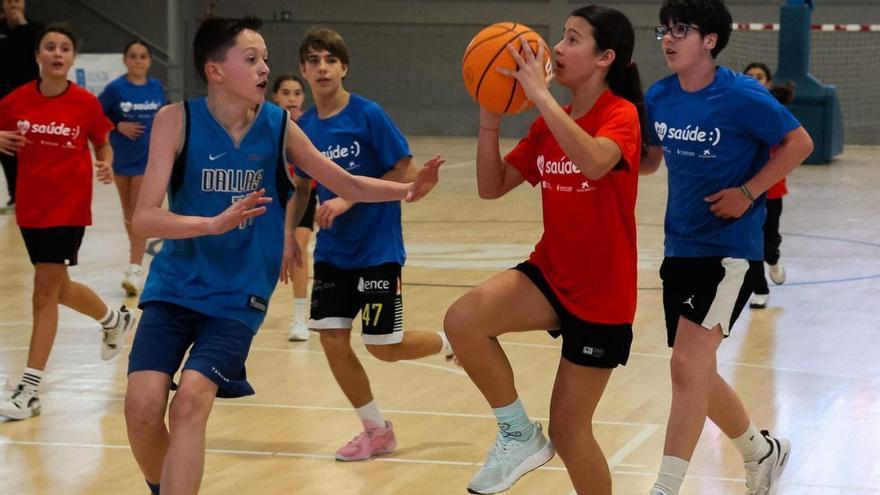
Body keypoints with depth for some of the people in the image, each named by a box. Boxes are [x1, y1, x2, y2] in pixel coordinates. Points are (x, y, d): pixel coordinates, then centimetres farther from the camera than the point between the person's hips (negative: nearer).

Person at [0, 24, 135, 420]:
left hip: (69, 206, -4)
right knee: (58, 288, 19)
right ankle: (114, 319, 50)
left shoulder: (86, 103, -7)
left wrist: (106, 167, -14)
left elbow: (103, 146, 7)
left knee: (45, 292, -10)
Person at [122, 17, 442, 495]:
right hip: (175, 285, 0)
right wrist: (215, 224, -34)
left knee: (190, 403, -19)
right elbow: (144, 218, -18)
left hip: (239, 295, 0)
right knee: (142, 406, -13)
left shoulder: (279, 126, -4)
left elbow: (347, 184, 9)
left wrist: (407, 190, -8)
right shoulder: (177, 120, -11)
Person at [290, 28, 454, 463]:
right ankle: (377, 431, 17)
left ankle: (449, 343, 29)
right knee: (332, 341, 0)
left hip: (377, 249, -5)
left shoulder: (369, 115, -14)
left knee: (383, 347, -2)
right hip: (332, 252, 5)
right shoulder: (303, 128, 2)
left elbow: (406, 173, -14)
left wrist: (350, 198, -19)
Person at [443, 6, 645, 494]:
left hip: (601, 294, -5)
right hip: (551, 273, 6)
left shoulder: (621, 114, -14)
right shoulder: (548, 124, 6)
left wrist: (540, 94, -35)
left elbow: (594, 161, -37)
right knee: (463, 319, -23)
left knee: (568, 428, 3)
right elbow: (491, 187, 5)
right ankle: (518, 433, -5)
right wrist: (490, 116, -8)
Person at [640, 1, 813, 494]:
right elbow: (648, 160, 14)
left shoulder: (742, 97, -16)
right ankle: (763, 451, 38)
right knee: (697, 374, 14)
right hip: (680, 246, 7)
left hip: (729, 247, -7)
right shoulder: (659, 97, 1)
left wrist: (747, 193, -17)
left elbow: (799, 143, -10)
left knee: (688, 364, -17)